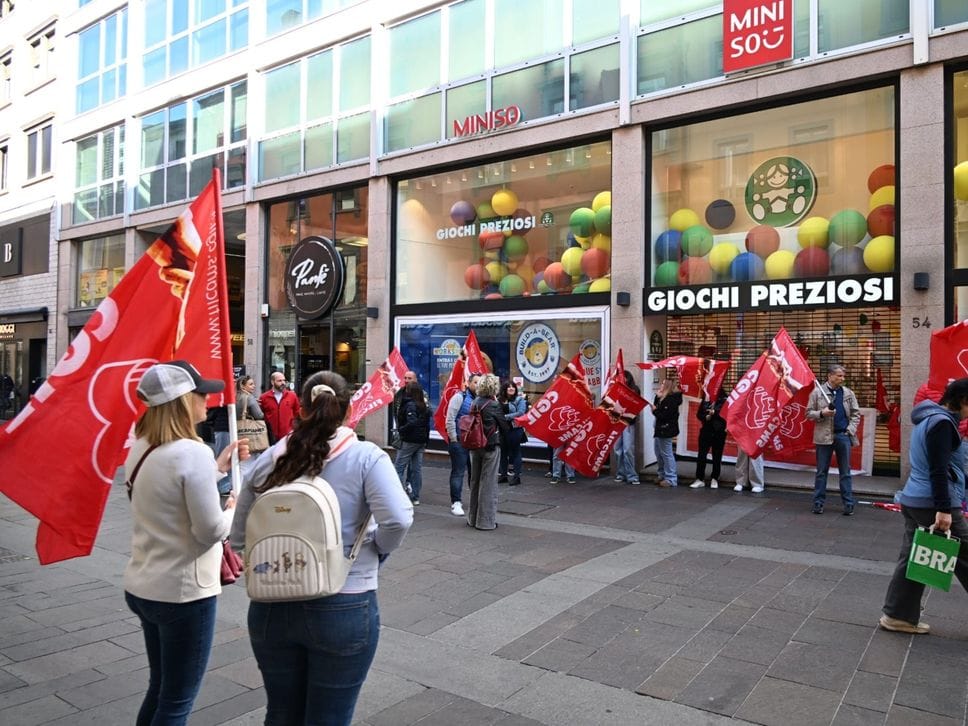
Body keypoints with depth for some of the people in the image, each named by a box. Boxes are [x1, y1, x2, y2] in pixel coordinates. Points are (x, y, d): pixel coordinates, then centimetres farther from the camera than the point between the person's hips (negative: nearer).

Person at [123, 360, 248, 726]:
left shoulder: (141, 447, 3)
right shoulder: (193, 452, -23)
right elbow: (211, 531, -22)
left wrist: (218, 467, 13)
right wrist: (233, 509, -2)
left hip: (141, 586, 9)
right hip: (184, 592, -8)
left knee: (159, 690, 24)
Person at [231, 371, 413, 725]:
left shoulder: (267, 460, 0)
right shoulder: (366, 457, -11)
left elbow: (239, 538, 4)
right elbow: (398, 519, -23)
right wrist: (377, 551, -4)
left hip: (271, 607, 4)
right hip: (344, 609, -3)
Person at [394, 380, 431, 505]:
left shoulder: (410, 405, -15)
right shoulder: (424, 406, 9)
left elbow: (412, 422, -25)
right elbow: (427, 423, 11)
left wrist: (400, 429, -12)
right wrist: (426, 438, 14)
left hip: (409, 440, -7)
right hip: (422, 440, 8)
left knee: (399, 467, 1)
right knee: (417, 468, 9)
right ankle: (415, 497, 13)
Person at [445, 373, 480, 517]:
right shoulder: (460, 397, -7)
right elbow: (449, 420, -10)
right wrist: (454, 439, -11)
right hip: (459, 442, -5)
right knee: (458, 473, 0)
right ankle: (455, 503, 7)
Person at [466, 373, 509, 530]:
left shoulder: (475, 403, 3)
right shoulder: (493, 405, -13)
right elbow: (504, 426, -6)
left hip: (474, 446, 6)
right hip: (491, 446, -6)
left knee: (475, 481, 15)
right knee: (488, 483, 1)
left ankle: (473, 518, 25)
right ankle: (486, 520, 5)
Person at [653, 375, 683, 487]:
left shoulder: (672, 399, -18)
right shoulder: (665, 398, 13)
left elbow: (665, 415, -24)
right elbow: (658, 408, 10)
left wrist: (655, 410, -10)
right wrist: (658, 397, 0)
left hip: (666, 430, -11)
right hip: (661, 429, 11)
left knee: (666, 454, -4)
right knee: (659, 453, 17)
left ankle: (671, 479, 2)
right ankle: (663, 476, 27)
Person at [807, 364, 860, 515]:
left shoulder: (848, 393, 6)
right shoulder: (817, 392, -2)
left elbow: (856, 413, 11)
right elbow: (809, 413, 1)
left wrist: (851, 429, -2)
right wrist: (822, 413, -17)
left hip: (843, 436, 2)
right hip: (824, 436, -2)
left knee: (845, 472, 7)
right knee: (821, 471, 5)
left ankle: (848, 504, 13)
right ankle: (818, 503, 12)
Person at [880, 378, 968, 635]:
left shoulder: (928, 419, 16)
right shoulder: (942, 422, -15)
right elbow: (939, 470, -21)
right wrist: (944, 509, -22)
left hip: (914, 501, 9)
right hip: (932, 504, -9)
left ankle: (898, 616, 13)